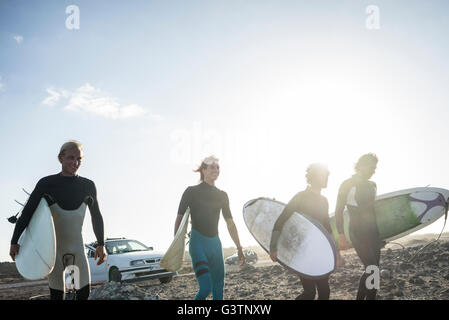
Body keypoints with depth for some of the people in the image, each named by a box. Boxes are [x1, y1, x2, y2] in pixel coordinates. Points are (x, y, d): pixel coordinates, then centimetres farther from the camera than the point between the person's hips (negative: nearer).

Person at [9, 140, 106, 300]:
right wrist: (14, 242, -10)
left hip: (77, 248, 2)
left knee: (84, 292, -3)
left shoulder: (88, 186, -1)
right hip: (54, 249, -2)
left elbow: (96, 216, 10)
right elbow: (26, 213, -6)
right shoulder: (46, 184, -9)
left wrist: (101, 244, 8)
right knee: (57, 294, -3)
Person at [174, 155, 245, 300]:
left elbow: (230, 223, 17)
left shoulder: (222, 195, 13)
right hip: (198, 243, -5)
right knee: (205, 287, -17)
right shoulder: (192, 192, 0)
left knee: (218, 289, 2)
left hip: (215, 243, 5)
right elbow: (179, 219, -2)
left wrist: (239, 248, 13)